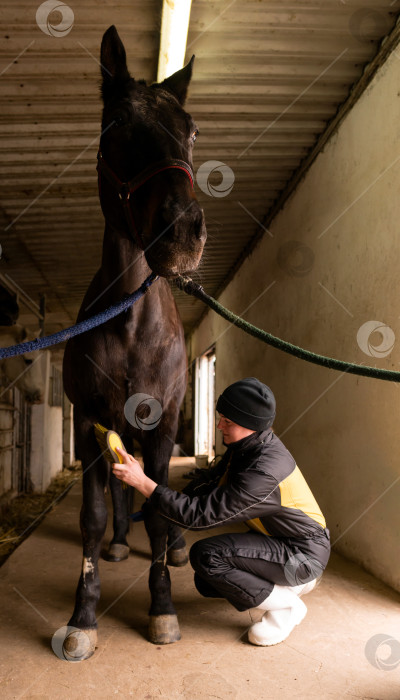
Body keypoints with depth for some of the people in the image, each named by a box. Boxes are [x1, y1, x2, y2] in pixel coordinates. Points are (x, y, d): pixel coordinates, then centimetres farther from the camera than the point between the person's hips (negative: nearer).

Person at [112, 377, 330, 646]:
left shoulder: (265, 473, -34)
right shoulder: (248, 445, -5)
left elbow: (201, 514, -32)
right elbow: (212, 480, 9)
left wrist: (143, 482, -31)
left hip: (303, 554, -9)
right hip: (277, 543, 9)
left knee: (206, 555, -23)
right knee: (206, 583, 5)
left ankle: (285, 605, -6)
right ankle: (282, 584, 15)